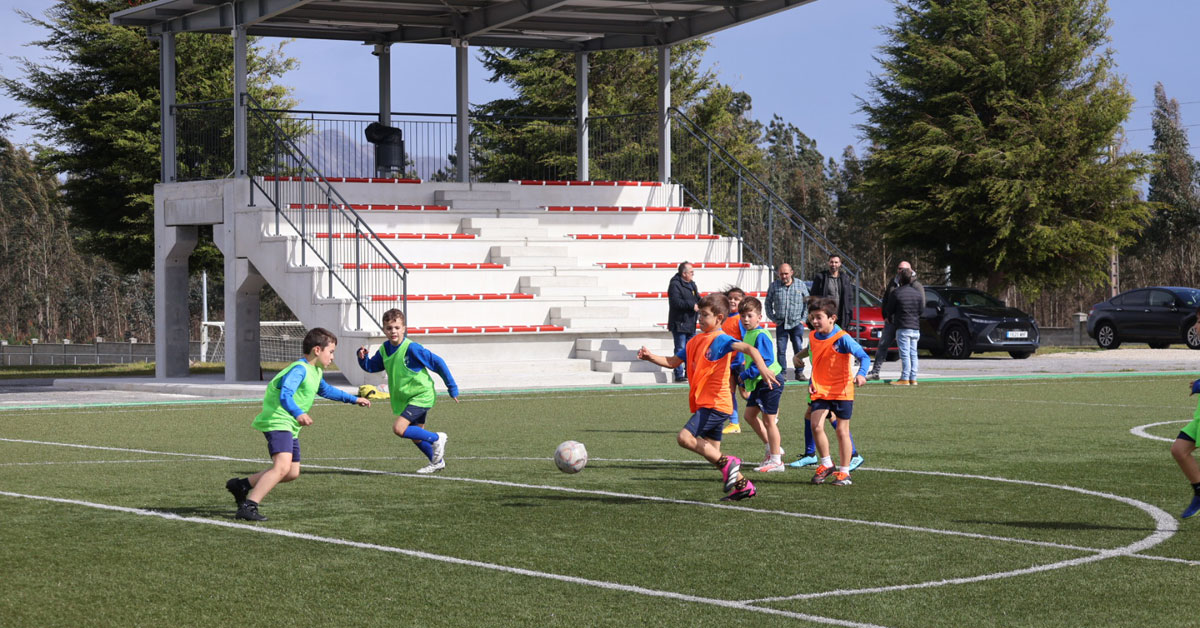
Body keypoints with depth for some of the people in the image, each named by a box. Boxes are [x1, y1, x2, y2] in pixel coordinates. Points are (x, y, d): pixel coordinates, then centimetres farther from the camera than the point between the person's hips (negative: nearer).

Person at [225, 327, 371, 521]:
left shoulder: (316, 372, 16)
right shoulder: (300, 369, -17)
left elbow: (325, 390, 38)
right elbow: (285, 395, -33)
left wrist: (354, 399, 43)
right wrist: (298, 414, -50)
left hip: (290, 426, 11)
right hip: (277, 422, -11)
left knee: (292, 473, 14)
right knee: (282, 466, -27)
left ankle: (241, 485, 25)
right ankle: (249, 507, -30)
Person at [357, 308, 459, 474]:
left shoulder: (412, 348, -21)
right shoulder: (384, 350, 0)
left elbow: (438, 363, -15)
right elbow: (370, 367, 15)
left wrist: (452, 387, -11)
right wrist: (362, 357, -9)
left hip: (421, 396, -8)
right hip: (405, 399, 8)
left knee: (399, 428, -21)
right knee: (416, 436, 16)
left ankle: (437, 438, -5)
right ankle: (437, 462, 36)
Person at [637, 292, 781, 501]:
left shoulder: (720, 340, -11)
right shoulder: (696, 341, 15)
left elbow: (748, 348, -25)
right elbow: (673, 362, 20)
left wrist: (763, 369, -41)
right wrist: (650, 357, 3)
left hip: (715, 403, -9)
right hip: (704, 404, 9)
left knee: (685, 437, -21)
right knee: (711, 452, 13)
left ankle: (727, 463, -13)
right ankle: (743, 485, 22)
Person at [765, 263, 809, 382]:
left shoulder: (801, 285, 4)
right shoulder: (774, 286, 5)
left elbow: (807, 303, 11)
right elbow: (768, 303, 13)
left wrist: (803, 319, 4)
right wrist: (773, 318, 5)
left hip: (796, 323, -1)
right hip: (781, 323, 1)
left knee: (798, 349, -3)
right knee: (781, 350, -2)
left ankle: (799, 373, 6)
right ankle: (780, 375, 2)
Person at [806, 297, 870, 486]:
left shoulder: (842, 338, -15)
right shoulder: (813, 337, 5)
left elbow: (864, 357, -18)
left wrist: (861, 374, -35)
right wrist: (812, 382, 12)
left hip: (842, 391, -5)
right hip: (820, 391, 5)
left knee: (842, 431, 4)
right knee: (816, 425, -12)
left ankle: (844, 472, 15)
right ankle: (826, 464, 5)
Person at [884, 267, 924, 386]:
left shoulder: (896, 293, -7)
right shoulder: (918, 292, 7)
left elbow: (888, 310, 2)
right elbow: (922, 308, 14)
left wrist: (889, 318, 23)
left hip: (903, 328, -5)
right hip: (916, 327, 5)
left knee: (905, 354, -6)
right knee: (913, 354, 8)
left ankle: (905, 379, -8)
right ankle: (913, 379, 8)